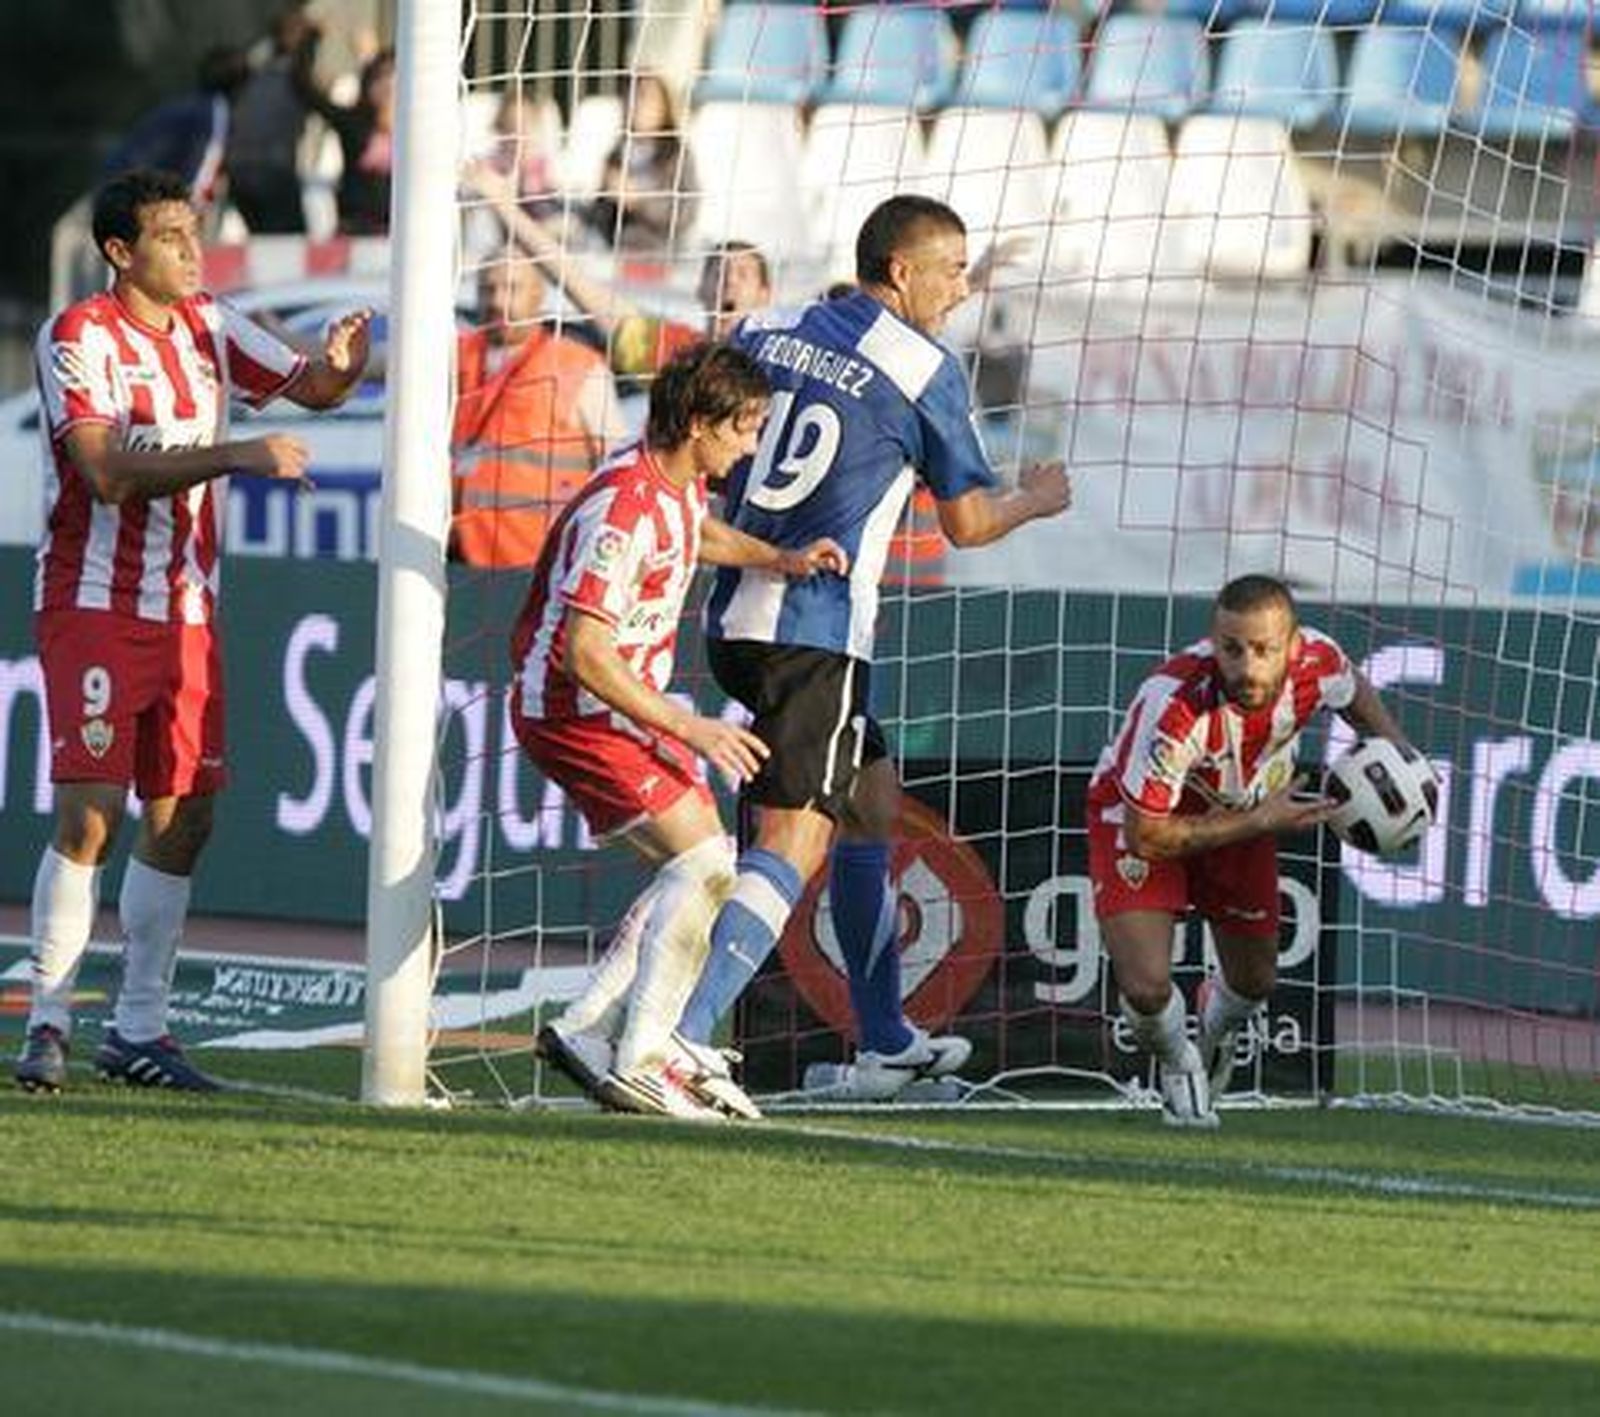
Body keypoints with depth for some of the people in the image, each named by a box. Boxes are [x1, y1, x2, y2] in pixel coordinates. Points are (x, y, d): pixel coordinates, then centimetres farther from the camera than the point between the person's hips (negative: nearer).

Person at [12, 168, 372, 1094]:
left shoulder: (206, 327, 9)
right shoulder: (81, 338, -11)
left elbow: (308, 386, 14)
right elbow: (107, 469, -22)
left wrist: (340, 365, -10)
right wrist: (235, 456, -27)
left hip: (187, 610, 7)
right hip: (95, 607, -7)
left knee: (184, 817, 5)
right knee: (91, 814, -14)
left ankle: (139, 1032, 14)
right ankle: (49, 1026, -7)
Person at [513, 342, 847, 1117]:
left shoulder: (680, 481, 5)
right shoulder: (623, 509, -25)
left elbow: (700, 532, 32)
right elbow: (585, 656, -28)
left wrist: (778, 559, 14)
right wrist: (690, 730, -24)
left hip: (622, 709, 10)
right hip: (573, 712, -10)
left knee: (700, 869, 10)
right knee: (704, 862, -17)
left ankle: (589, 1032, 10)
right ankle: (639, 1062, -18)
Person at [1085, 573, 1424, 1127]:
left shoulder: (1318, 662, -28)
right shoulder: (1176, 706, -43)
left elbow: (1355, 693, 1)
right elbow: (1147, 837, -33)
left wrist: (1395, 747, -17)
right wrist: (1261, 821, -31)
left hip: (1244, 815, 5)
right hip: (1140, 815, -5)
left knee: (1254, 981, 16)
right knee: (1146, 989, -18)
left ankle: (1214, 1036, 55)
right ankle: (1177, 1064, 20)